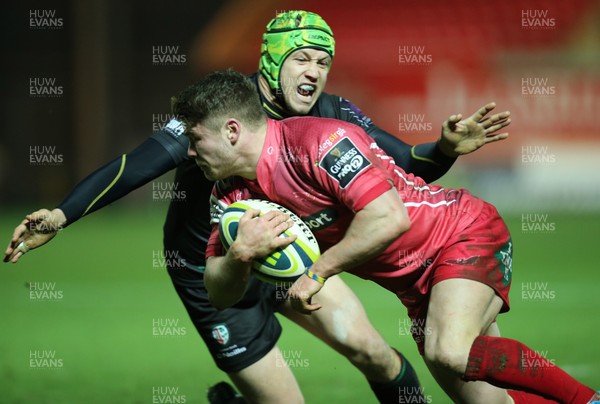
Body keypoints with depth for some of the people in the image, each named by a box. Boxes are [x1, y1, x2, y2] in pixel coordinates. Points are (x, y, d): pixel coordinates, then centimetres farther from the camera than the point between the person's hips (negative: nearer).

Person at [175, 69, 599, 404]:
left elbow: (389, 218, -35)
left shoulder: (317, 141, -26)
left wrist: (320, 271, -26)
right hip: (418, 283, 8)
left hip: (467, 234, -8)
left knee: (451, 353, -33)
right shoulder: (234, 193, -1)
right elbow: (220, 294, 1)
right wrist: (240, 254, -21)